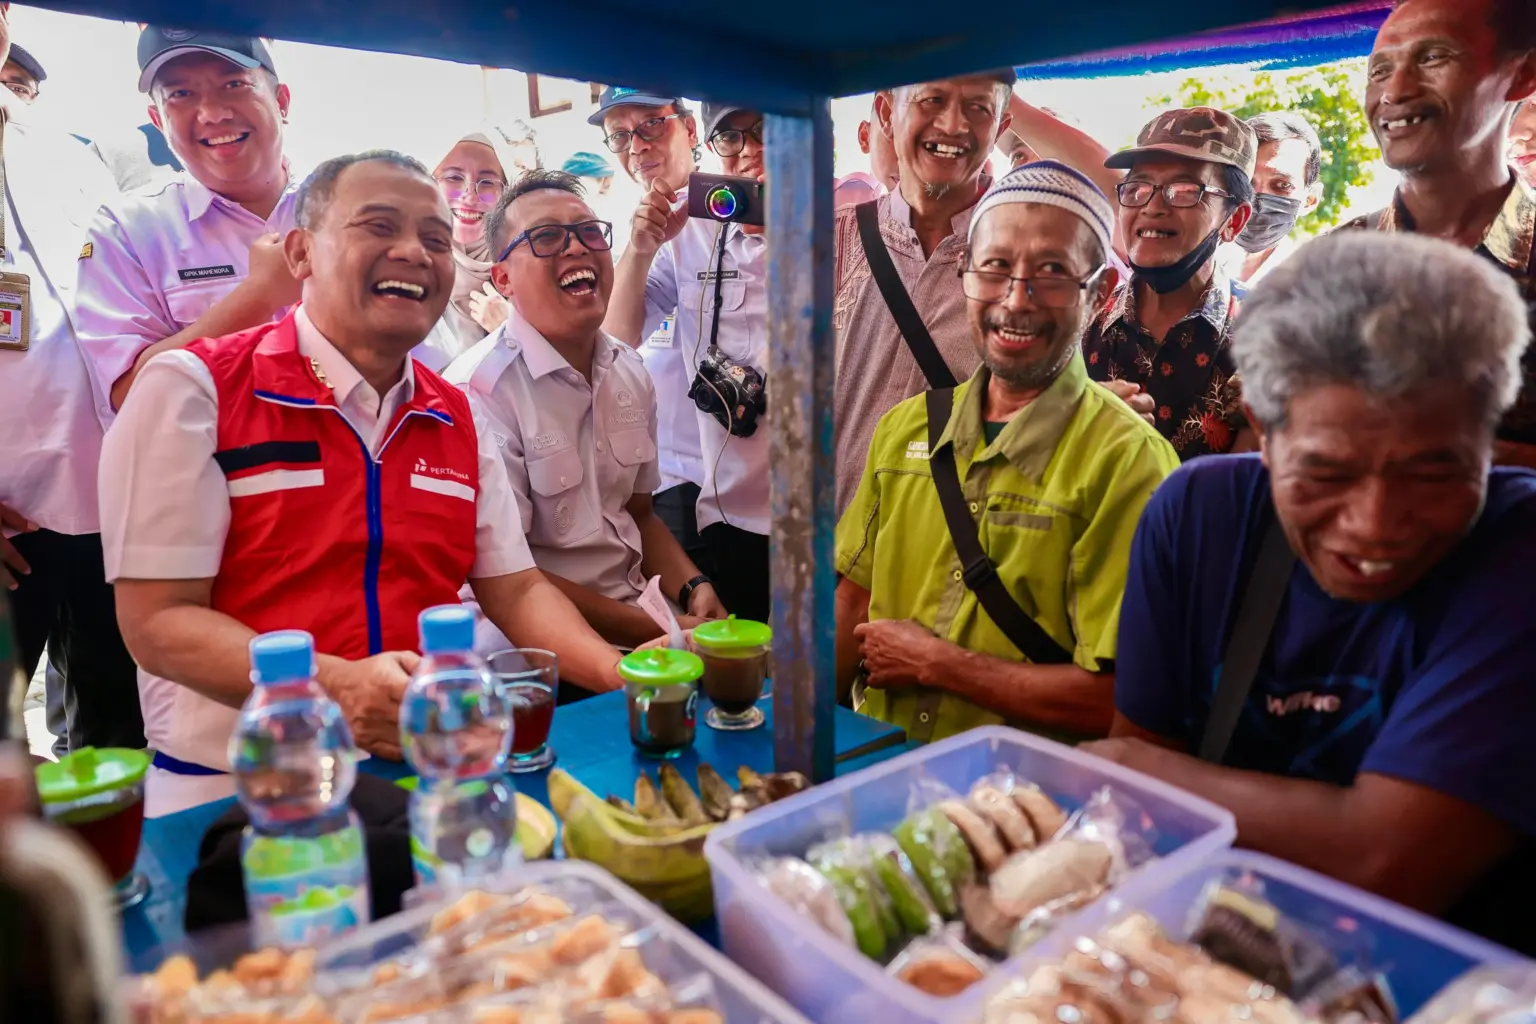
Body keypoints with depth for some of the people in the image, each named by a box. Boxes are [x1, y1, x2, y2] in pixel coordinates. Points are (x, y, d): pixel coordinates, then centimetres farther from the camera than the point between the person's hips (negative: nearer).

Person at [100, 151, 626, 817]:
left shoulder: (458, 419, 11)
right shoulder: (191, 388, -5)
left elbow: (515, 590, 10)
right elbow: (157, 621, -9)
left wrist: (620, 674, -9)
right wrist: (336, 686, -26)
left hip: (428, 771, 5)